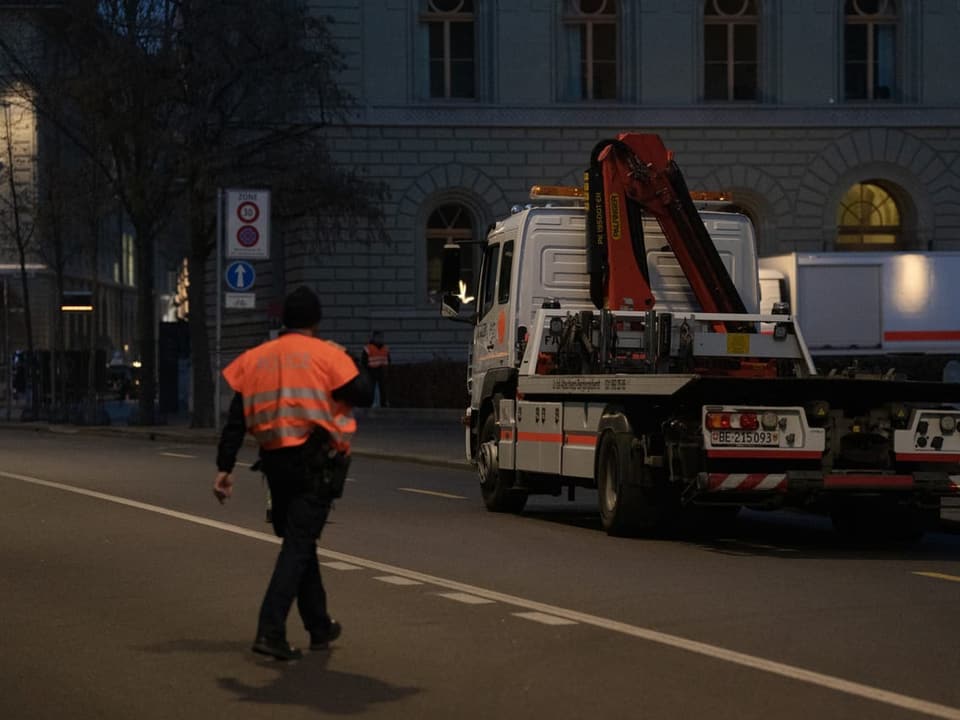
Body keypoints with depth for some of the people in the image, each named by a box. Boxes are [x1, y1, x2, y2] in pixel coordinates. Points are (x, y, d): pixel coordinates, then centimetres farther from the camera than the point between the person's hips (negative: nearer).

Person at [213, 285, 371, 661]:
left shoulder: (255, 359, 7)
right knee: (299, 543, -5)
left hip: (276, 461, 5)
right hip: (316, 461, -5)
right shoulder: (326, 355, -7)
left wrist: (224, 468, 3)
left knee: (297, 540, 19)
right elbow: (362, 393, -9)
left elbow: (236, 419, 3)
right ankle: (270, 631, -17)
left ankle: (319, 626, 29)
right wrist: (345, 360, 8)